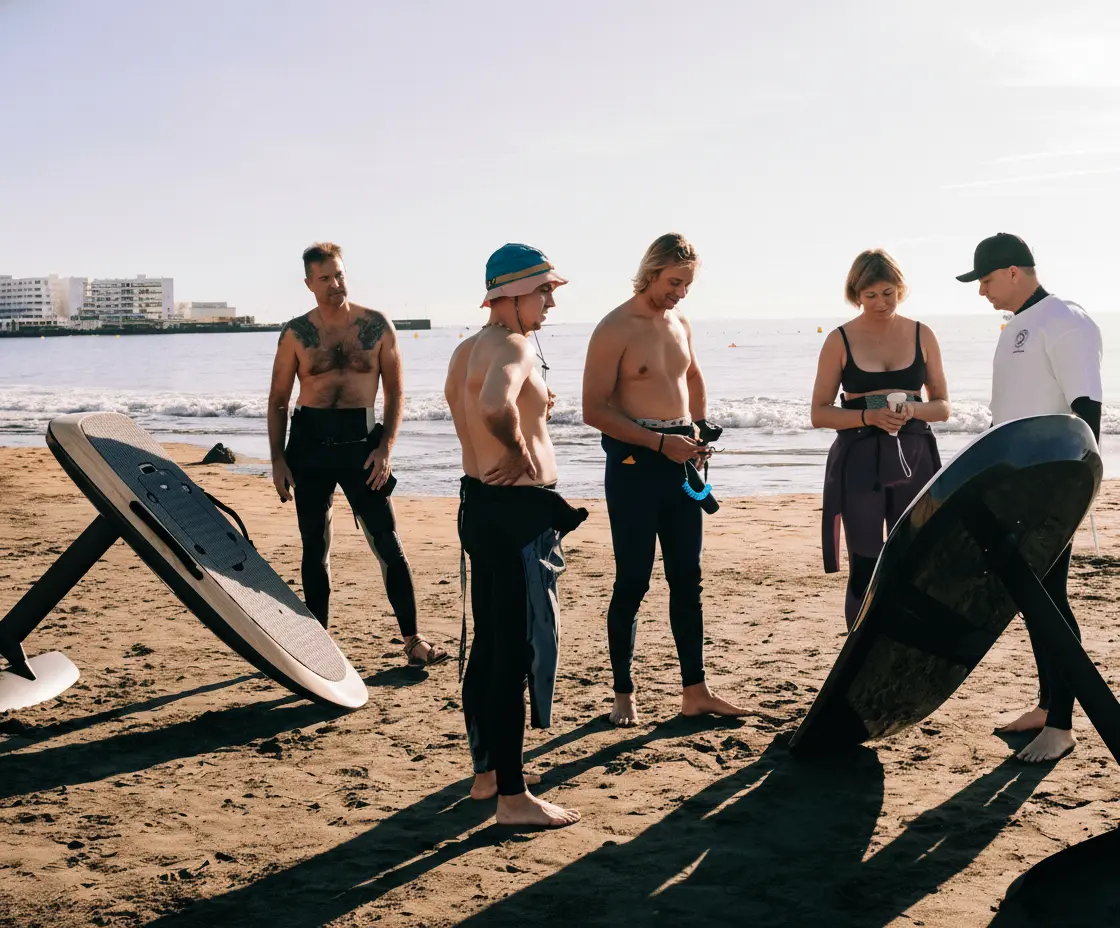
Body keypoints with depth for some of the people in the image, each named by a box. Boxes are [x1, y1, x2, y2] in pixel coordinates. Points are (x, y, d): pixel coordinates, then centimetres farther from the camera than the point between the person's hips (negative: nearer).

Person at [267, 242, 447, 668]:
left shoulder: (377, 326, 2)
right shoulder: (296, 333, 3)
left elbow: (394, 392, 4)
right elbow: (278, 400, 7)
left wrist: (385, 447, -7)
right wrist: (278, 459, 0)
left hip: (359, 442, -1)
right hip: (309, 443, 1)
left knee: (388, 544, -4)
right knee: (315, 548, 8)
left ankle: (412, 640, 1)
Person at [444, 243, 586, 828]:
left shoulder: (466, 350, 13)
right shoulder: (512, 347, -18)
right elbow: (495, 407, -38)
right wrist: (523, 452, -21)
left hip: (480, 501, 10)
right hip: (517, 509, -10)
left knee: (488, 643, 17)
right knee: (519, 650, -5)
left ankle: (486, 772, 29)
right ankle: (512, 797, 1)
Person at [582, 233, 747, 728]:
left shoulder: (680, 324, 11)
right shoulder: (614, 330, -10)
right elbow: (594, 411, -15)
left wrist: (701, 427, 14)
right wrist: (660, 442, -20)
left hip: (680, 460, 7)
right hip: (634, 462, -7)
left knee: (687, 577, 8)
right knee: (632, 581, -1)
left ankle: (695, 691, 15)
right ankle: (623, 693, 12)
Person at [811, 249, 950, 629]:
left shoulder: (922, 335, 5)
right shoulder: (840, 340, -1)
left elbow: (942, 406, 9)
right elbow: (819, 413, 0)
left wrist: (913, 410, -13)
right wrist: (868, 416, -16)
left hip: (913, 458, 2)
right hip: (860, 462, -2)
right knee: (864, 570, 0)